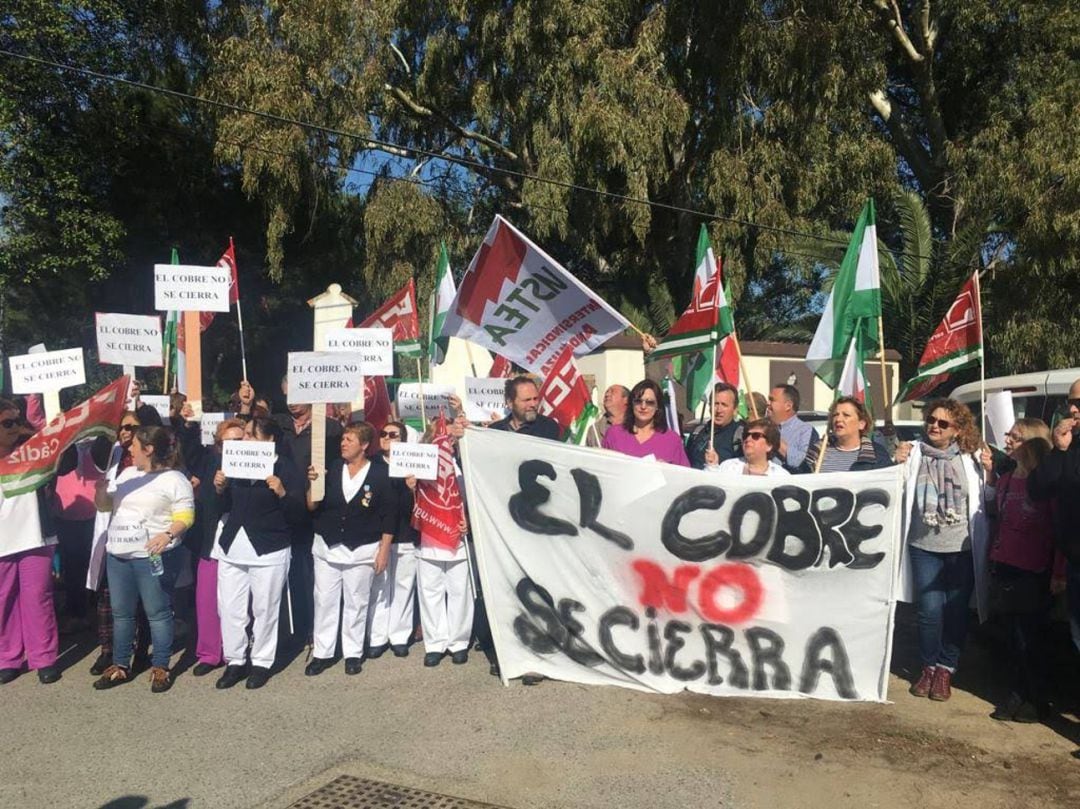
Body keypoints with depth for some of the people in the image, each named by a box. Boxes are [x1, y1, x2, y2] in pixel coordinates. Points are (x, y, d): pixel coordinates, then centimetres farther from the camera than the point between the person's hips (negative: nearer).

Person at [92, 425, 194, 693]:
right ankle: (121, 665, 25)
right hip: (118, 554, 7)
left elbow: (185, 517, -13)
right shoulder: (127, 474, 14)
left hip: (153, 557, -7)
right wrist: (100, 488, -1)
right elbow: (105, 505, 20)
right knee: (121, 612, 14)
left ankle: (160, 667, 11)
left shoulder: (174, 478, -8)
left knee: (157, 612, 1)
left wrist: (168, 535, -32)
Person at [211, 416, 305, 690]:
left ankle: (262, 662, 19)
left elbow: (298, 514, -9)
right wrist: (220, 489, -5)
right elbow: (223, 508, 13)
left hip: (268, 551, -5)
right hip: (232, 547, 5)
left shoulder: (285, 468, -5)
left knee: (264, 610, 5)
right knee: (229, 609, 6)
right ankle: (234, 661, 20)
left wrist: (282, 493, -26)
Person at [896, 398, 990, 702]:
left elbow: (987, 502, 5)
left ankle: (945, 669, 24)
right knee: (930, 610, 0)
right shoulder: (914, 455, 0)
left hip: (963, 549, 0)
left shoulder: (970, 458, 0)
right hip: (924, 547, 0)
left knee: (956, 611, 6)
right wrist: (898, 465, -11)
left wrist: (988, 472, -9)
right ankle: (929, 666, 22)